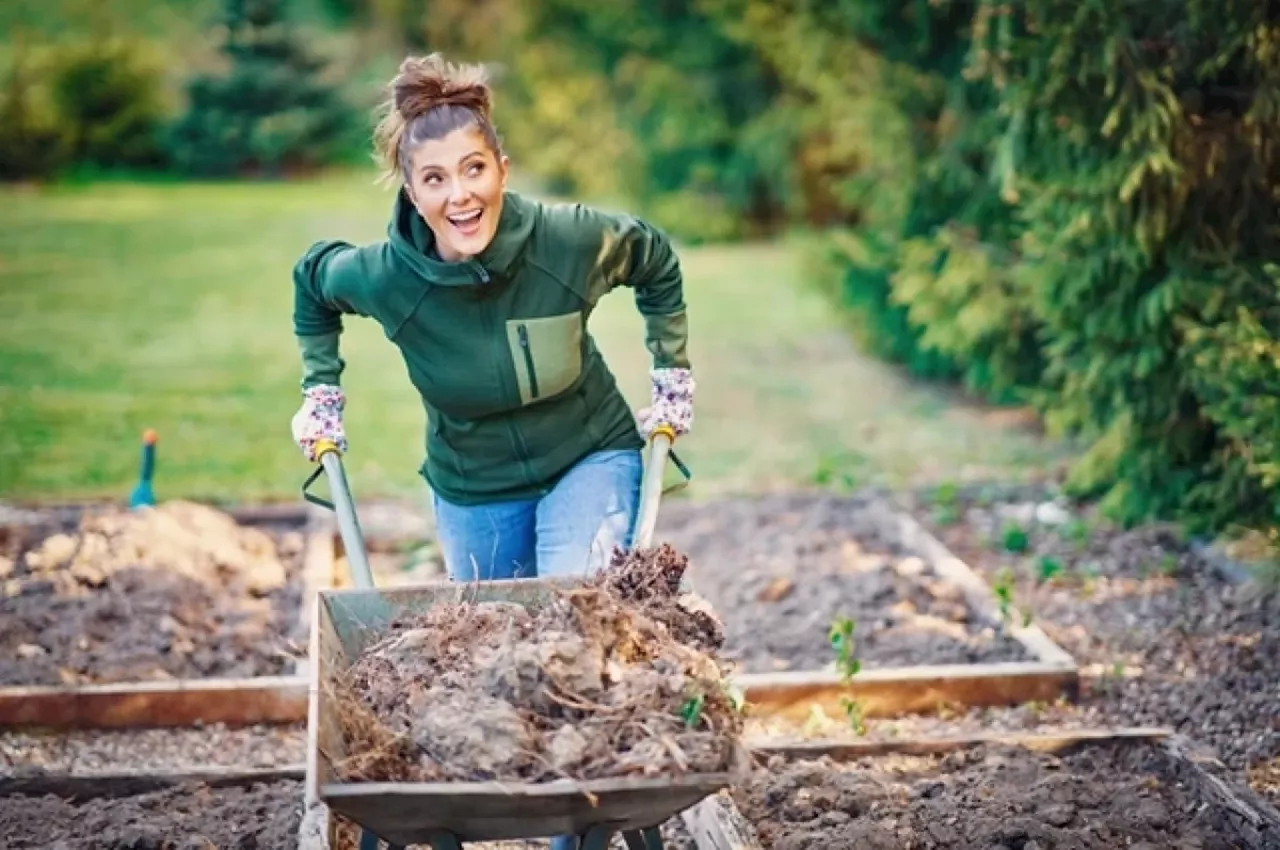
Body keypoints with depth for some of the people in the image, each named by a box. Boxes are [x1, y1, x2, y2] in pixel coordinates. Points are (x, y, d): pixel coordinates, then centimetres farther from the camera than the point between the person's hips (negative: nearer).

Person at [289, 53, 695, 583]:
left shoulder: (573, 240, -23)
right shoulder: (385, 277, -21)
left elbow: (657, 265, -1)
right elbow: (311, 279, 3)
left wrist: (673, 376, 1)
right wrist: (320, 391, 1)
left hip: (590, 461, -2)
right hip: (471, 493, 2)